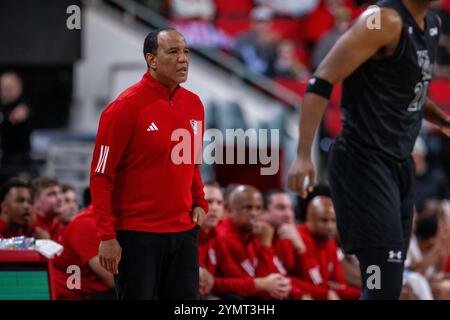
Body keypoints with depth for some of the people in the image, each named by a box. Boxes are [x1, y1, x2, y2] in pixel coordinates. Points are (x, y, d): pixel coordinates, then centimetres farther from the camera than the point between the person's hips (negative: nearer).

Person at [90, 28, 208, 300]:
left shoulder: (194, 104, 8)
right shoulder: (126, 107, -10)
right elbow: (101, 175, -10)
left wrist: (200, 203, 6)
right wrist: (107, 236, -15)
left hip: (184, 230, 6)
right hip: (137, 234, -6)